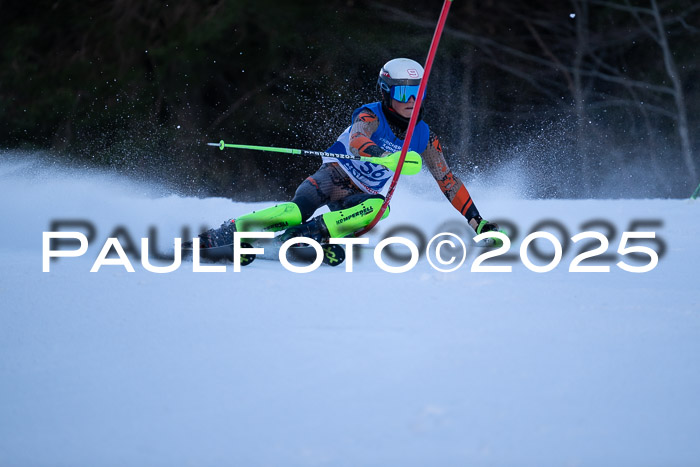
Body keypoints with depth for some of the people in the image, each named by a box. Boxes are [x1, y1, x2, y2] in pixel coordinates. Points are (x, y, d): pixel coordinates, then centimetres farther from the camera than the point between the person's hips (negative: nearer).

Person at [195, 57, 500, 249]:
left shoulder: (423, 137, 1)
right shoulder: (370, 116, -13)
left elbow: (448, 182, 5)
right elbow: (357, 141, -37)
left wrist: (477, 222, -2)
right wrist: (388, 157, -57)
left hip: (360, 196, 4)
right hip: (333, 177, -4)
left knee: (378, 206, -34)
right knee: (298, 210, -34)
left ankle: (310, 233, -35)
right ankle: (221, 236, -28)